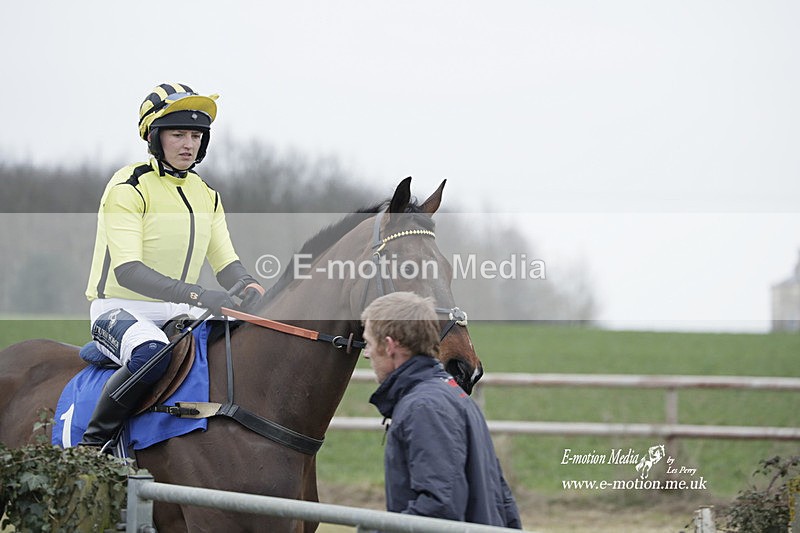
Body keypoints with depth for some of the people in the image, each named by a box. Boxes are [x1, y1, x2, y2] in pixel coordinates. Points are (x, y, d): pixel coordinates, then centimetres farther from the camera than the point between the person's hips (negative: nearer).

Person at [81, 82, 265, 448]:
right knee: (151, 353, -39)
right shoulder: (129, 187, -11)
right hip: (119, 308, -7)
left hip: (177, 314, 7)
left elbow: (226, 263, 8)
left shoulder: (206, 196, 13)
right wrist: (196, 295, -35)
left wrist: (250, 290, -18)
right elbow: (127, 270, -22)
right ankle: (94, 441, -23)